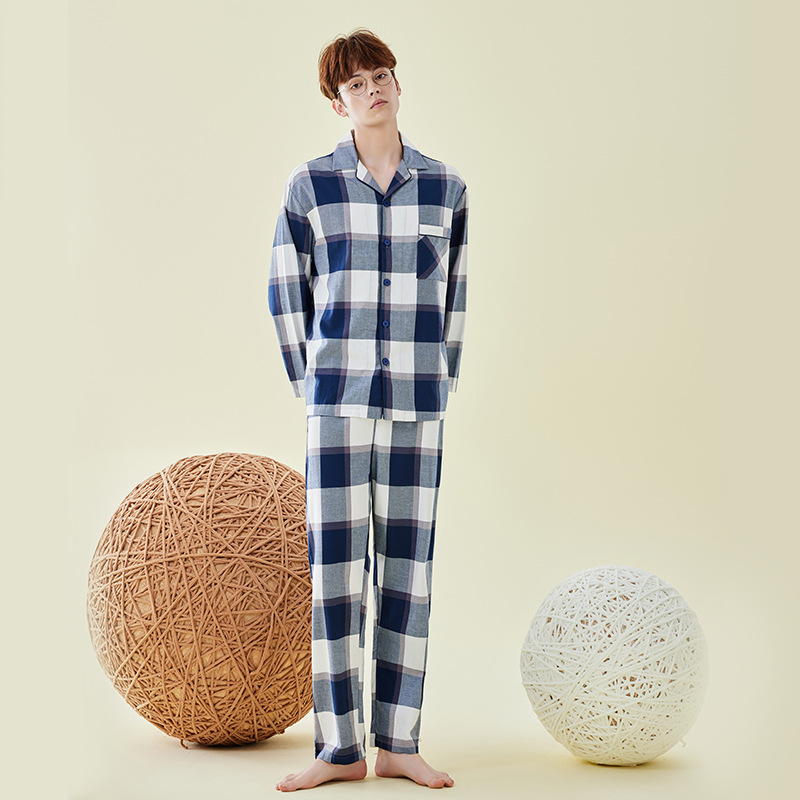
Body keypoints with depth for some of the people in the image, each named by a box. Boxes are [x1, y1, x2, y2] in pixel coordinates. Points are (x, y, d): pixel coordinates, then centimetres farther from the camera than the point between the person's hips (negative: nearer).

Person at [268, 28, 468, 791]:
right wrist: (311, 385, 4)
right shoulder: (310, 185, 1)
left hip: (417, 408, 2)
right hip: (337, 399, -1)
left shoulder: (445, 188, 6)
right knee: (334, 563, -2)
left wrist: (441, 385, 9)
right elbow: (285, 292, 7)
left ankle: (397, 742, 12)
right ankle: (339, 745, 7)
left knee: (407, 566, 4)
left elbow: (452, 296, 13)